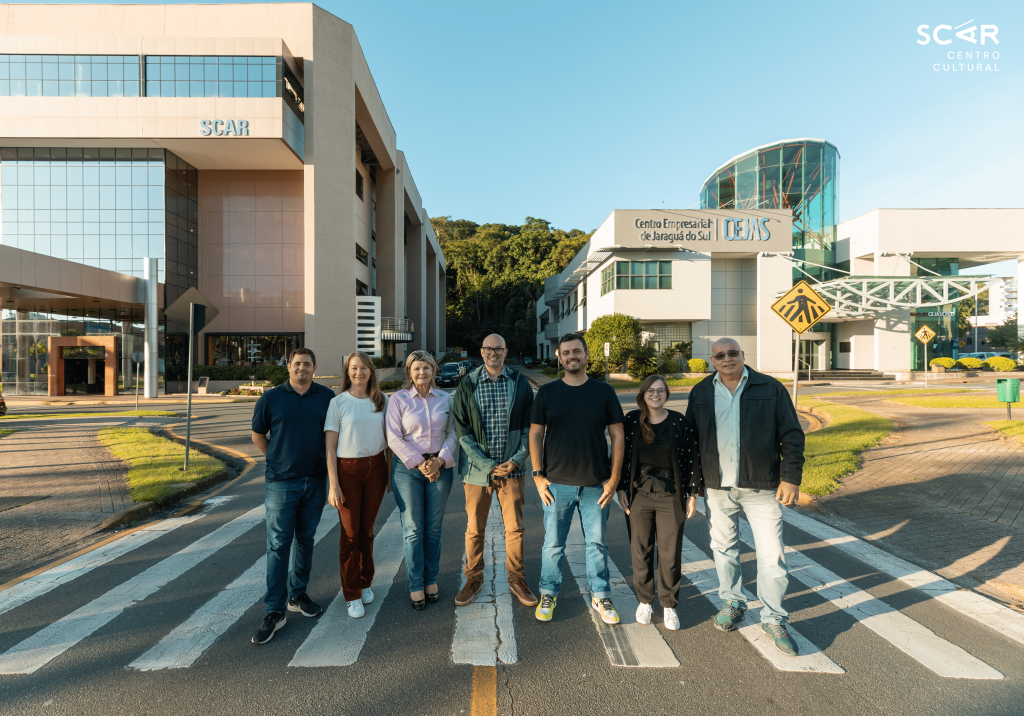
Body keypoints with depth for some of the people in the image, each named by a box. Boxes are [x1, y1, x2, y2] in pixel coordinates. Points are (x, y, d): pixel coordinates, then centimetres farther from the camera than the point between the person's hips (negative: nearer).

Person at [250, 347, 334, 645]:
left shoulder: (327, 397, 1)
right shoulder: (270, 398, -2)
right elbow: (258, 435, 9)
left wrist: (331, 468, 7)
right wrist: (278, 461, 9)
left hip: (316, 481, 2)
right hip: (281, 483, -2)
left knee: (305, 539, 14)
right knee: (278, 544, 0)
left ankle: (297, 594, 30)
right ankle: (275, 611, 10)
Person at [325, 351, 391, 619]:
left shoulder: (382, 401, 3)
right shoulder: (338, 402, -6)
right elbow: (330, 447, -6)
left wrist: (391, 472, 7)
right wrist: (333, 484, -10)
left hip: (376, 469, 3)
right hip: (348, 469, -2)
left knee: (367, 531, 13)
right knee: (350, 534, 6)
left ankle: (365, 583, 34)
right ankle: (352, 596, 21)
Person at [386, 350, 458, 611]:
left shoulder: (445, 399, 5)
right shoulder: (398, 399, -2)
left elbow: (452, 433, 5)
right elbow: (394, 437, -6)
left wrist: (439, 460, -9)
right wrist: (419, 463, -11)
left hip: (440, 467, 2)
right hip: (408, 468, -2)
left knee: (434, 528, 10)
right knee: (413, 529, 4)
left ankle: (431, 579, 27)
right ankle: (416, 585, 18)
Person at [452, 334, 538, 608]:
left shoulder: (519, 383, 1)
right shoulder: (467, 385, -2)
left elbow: (528, 427, 3)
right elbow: (462, 431, -5)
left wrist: (516, 460, -9)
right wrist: (487, 465, -11)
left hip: (511, 468, 1)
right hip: (477, 469, 0)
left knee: (515, 527, 10)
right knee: (474, 529, 11)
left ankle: (517, 580, 29)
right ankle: (473, 580, 31)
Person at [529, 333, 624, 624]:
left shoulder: (604, 391, 1)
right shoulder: (547, 392, 2)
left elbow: (617, 436, 2)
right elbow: (535, 435, 3)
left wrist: (614, 478, -2)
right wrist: (538, 475, -3)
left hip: (596, 484, 0)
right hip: (556, 483, 0)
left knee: (597, 542, 13)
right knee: (553, 543, 10)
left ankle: (600, 596, 32)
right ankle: (548, 595, 30)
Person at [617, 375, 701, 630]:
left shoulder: (679, 422, -5)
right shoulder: (631, 420, -2)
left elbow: (692, 458, 0)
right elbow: (621, 455, 4)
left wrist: (693, 494, 1)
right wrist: (621, 489, 1)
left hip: (671, 497, -1)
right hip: (638, 495, 1)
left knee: (670, 554, 7)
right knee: (641, 550, 10)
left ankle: (669, 605, 28)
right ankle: (645, 601, 31)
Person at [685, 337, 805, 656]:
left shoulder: (770, 388, -1)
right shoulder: (700, 393, 4)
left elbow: (792, 435, 0)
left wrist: (791, 477, -6)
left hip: (761, 487, -2)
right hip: (717, 488, 2)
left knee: (771, 554, 2)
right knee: (724, 548, 14)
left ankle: (774, 620, 21)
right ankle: (732, 604, 35)